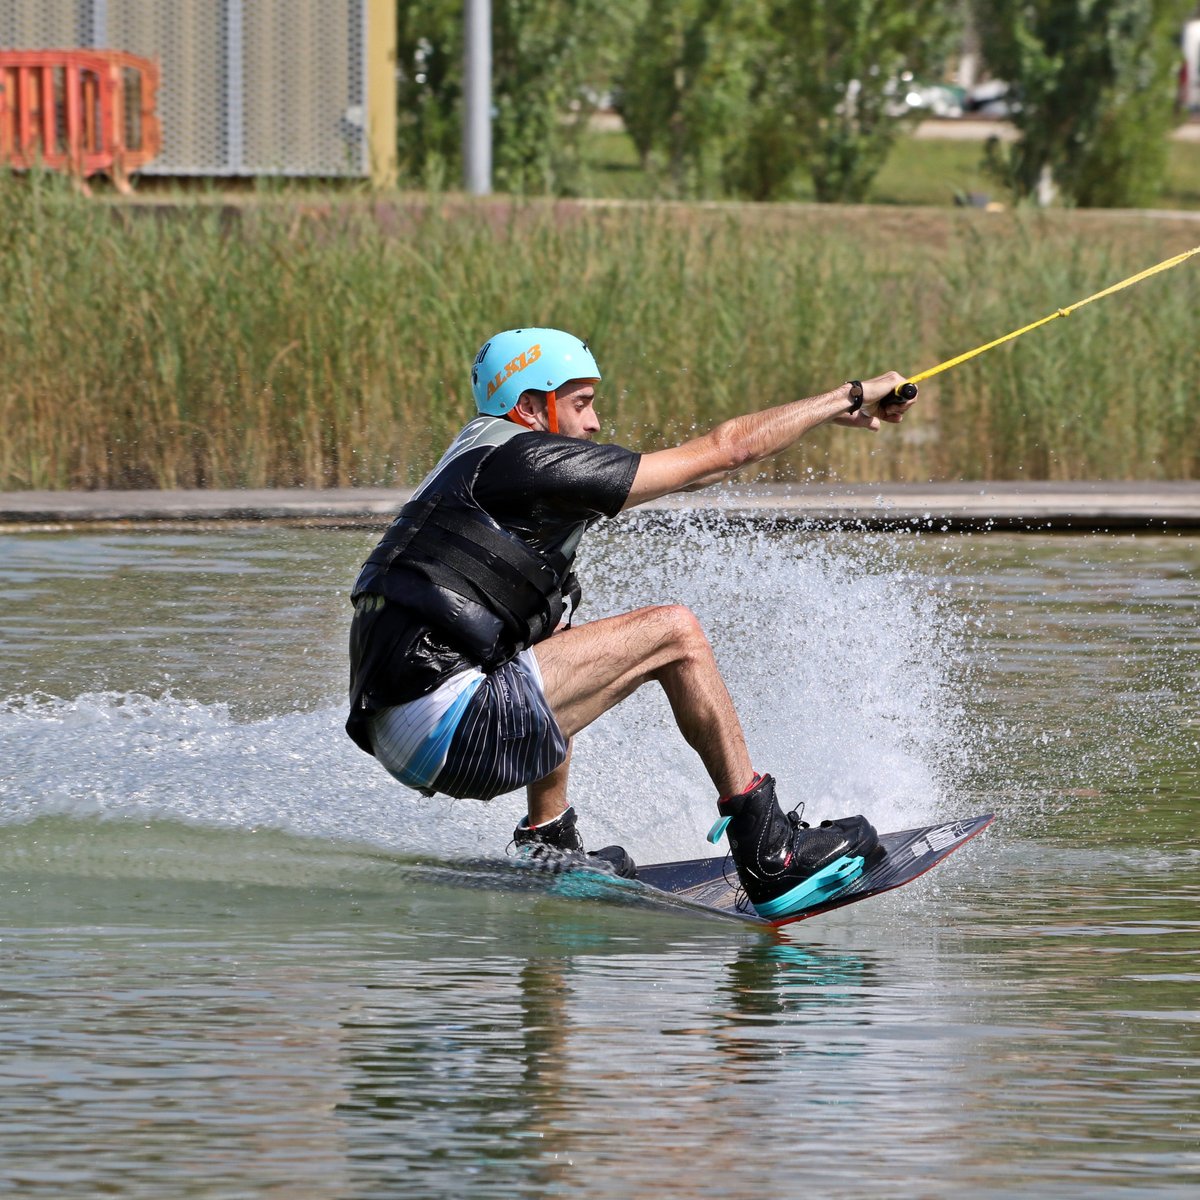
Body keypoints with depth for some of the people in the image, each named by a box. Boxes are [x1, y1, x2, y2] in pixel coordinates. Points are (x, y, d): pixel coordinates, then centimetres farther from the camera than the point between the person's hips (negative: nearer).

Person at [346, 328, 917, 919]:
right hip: (446, 730, -10)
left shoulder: (475, 460, 23)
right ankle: (769, 853, -5)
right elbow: (723, 450, -1)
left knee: (560, 630, 36)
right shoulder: (533, 461, -6)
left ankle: (548, 845, 27)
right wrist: (850, 396, 12)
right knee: (673, 632, -4)